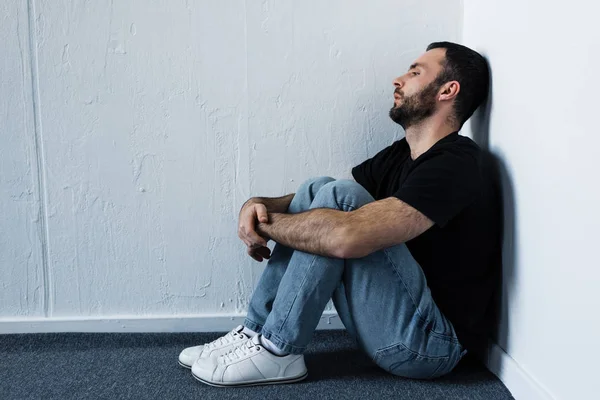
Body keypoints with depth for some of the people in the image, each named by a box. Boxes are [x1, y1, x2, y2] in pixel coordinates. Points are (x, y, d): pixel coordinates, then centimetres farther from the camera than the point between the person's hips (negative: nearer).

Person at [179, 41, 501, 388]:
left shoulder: (455, 164, -19)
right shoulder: (400, 155, 10)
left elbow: (348, 237, -33)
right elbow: (317, 198, 12)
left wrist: (263, 223, -16)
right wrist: (259, 205, -11)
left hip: (430, 342, -8)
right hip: (401, 315, 8)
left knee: (337, 196, -22)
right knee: (318, 189, -2)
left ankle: (276, 351, -12)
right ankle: (256, 333, -2)